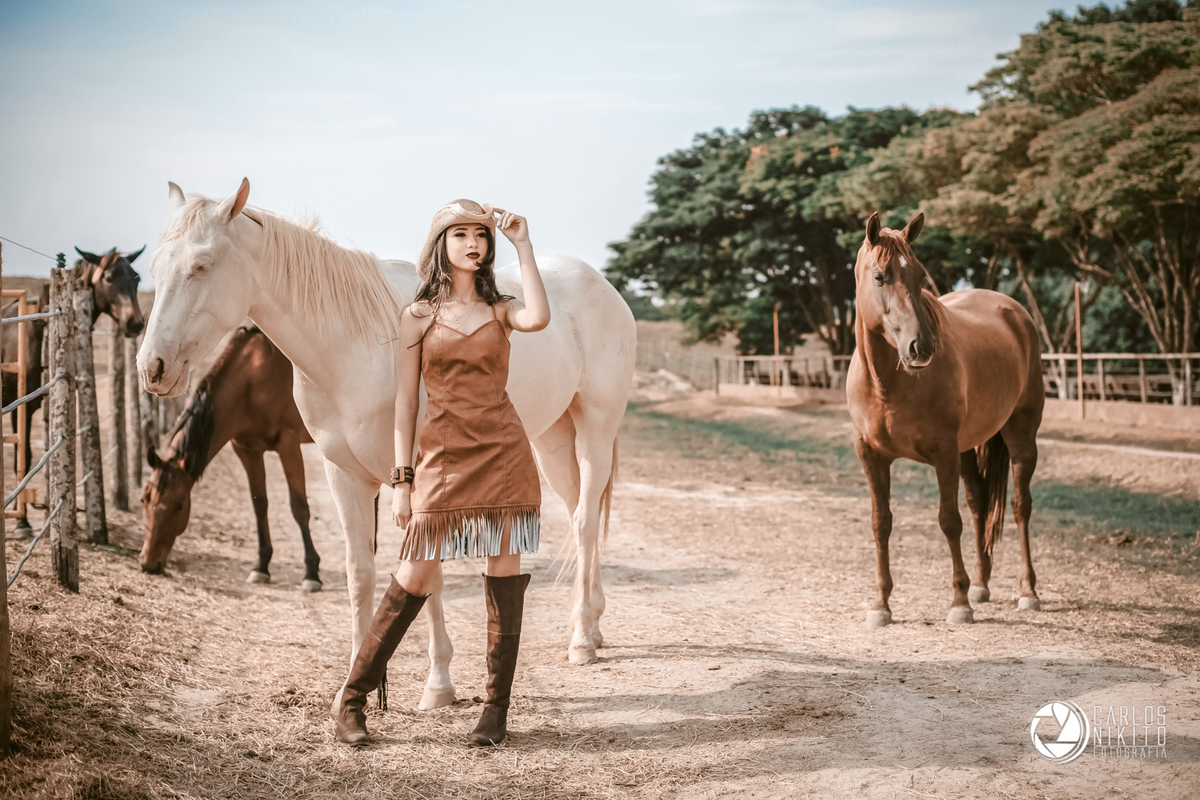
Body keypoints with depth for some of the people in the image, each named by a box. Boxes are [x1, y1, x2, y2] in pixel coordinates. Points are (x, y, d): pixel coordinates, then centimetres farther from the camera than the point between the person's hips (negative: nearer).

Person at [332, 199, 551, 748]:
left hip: (504, 452, 1)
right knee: (412, 582, -2)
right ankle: (353, 699, 11)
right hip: (443, 456, -1)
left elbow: (538, 318, -16)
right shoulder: (418, 316, 7)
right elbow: (405, 401, 4)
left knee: (505, 580, 2)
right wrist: (402, 480, -2)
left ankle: (497, 709, 12)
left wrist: (523, 245, -9)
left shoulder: (499, 310, 9)